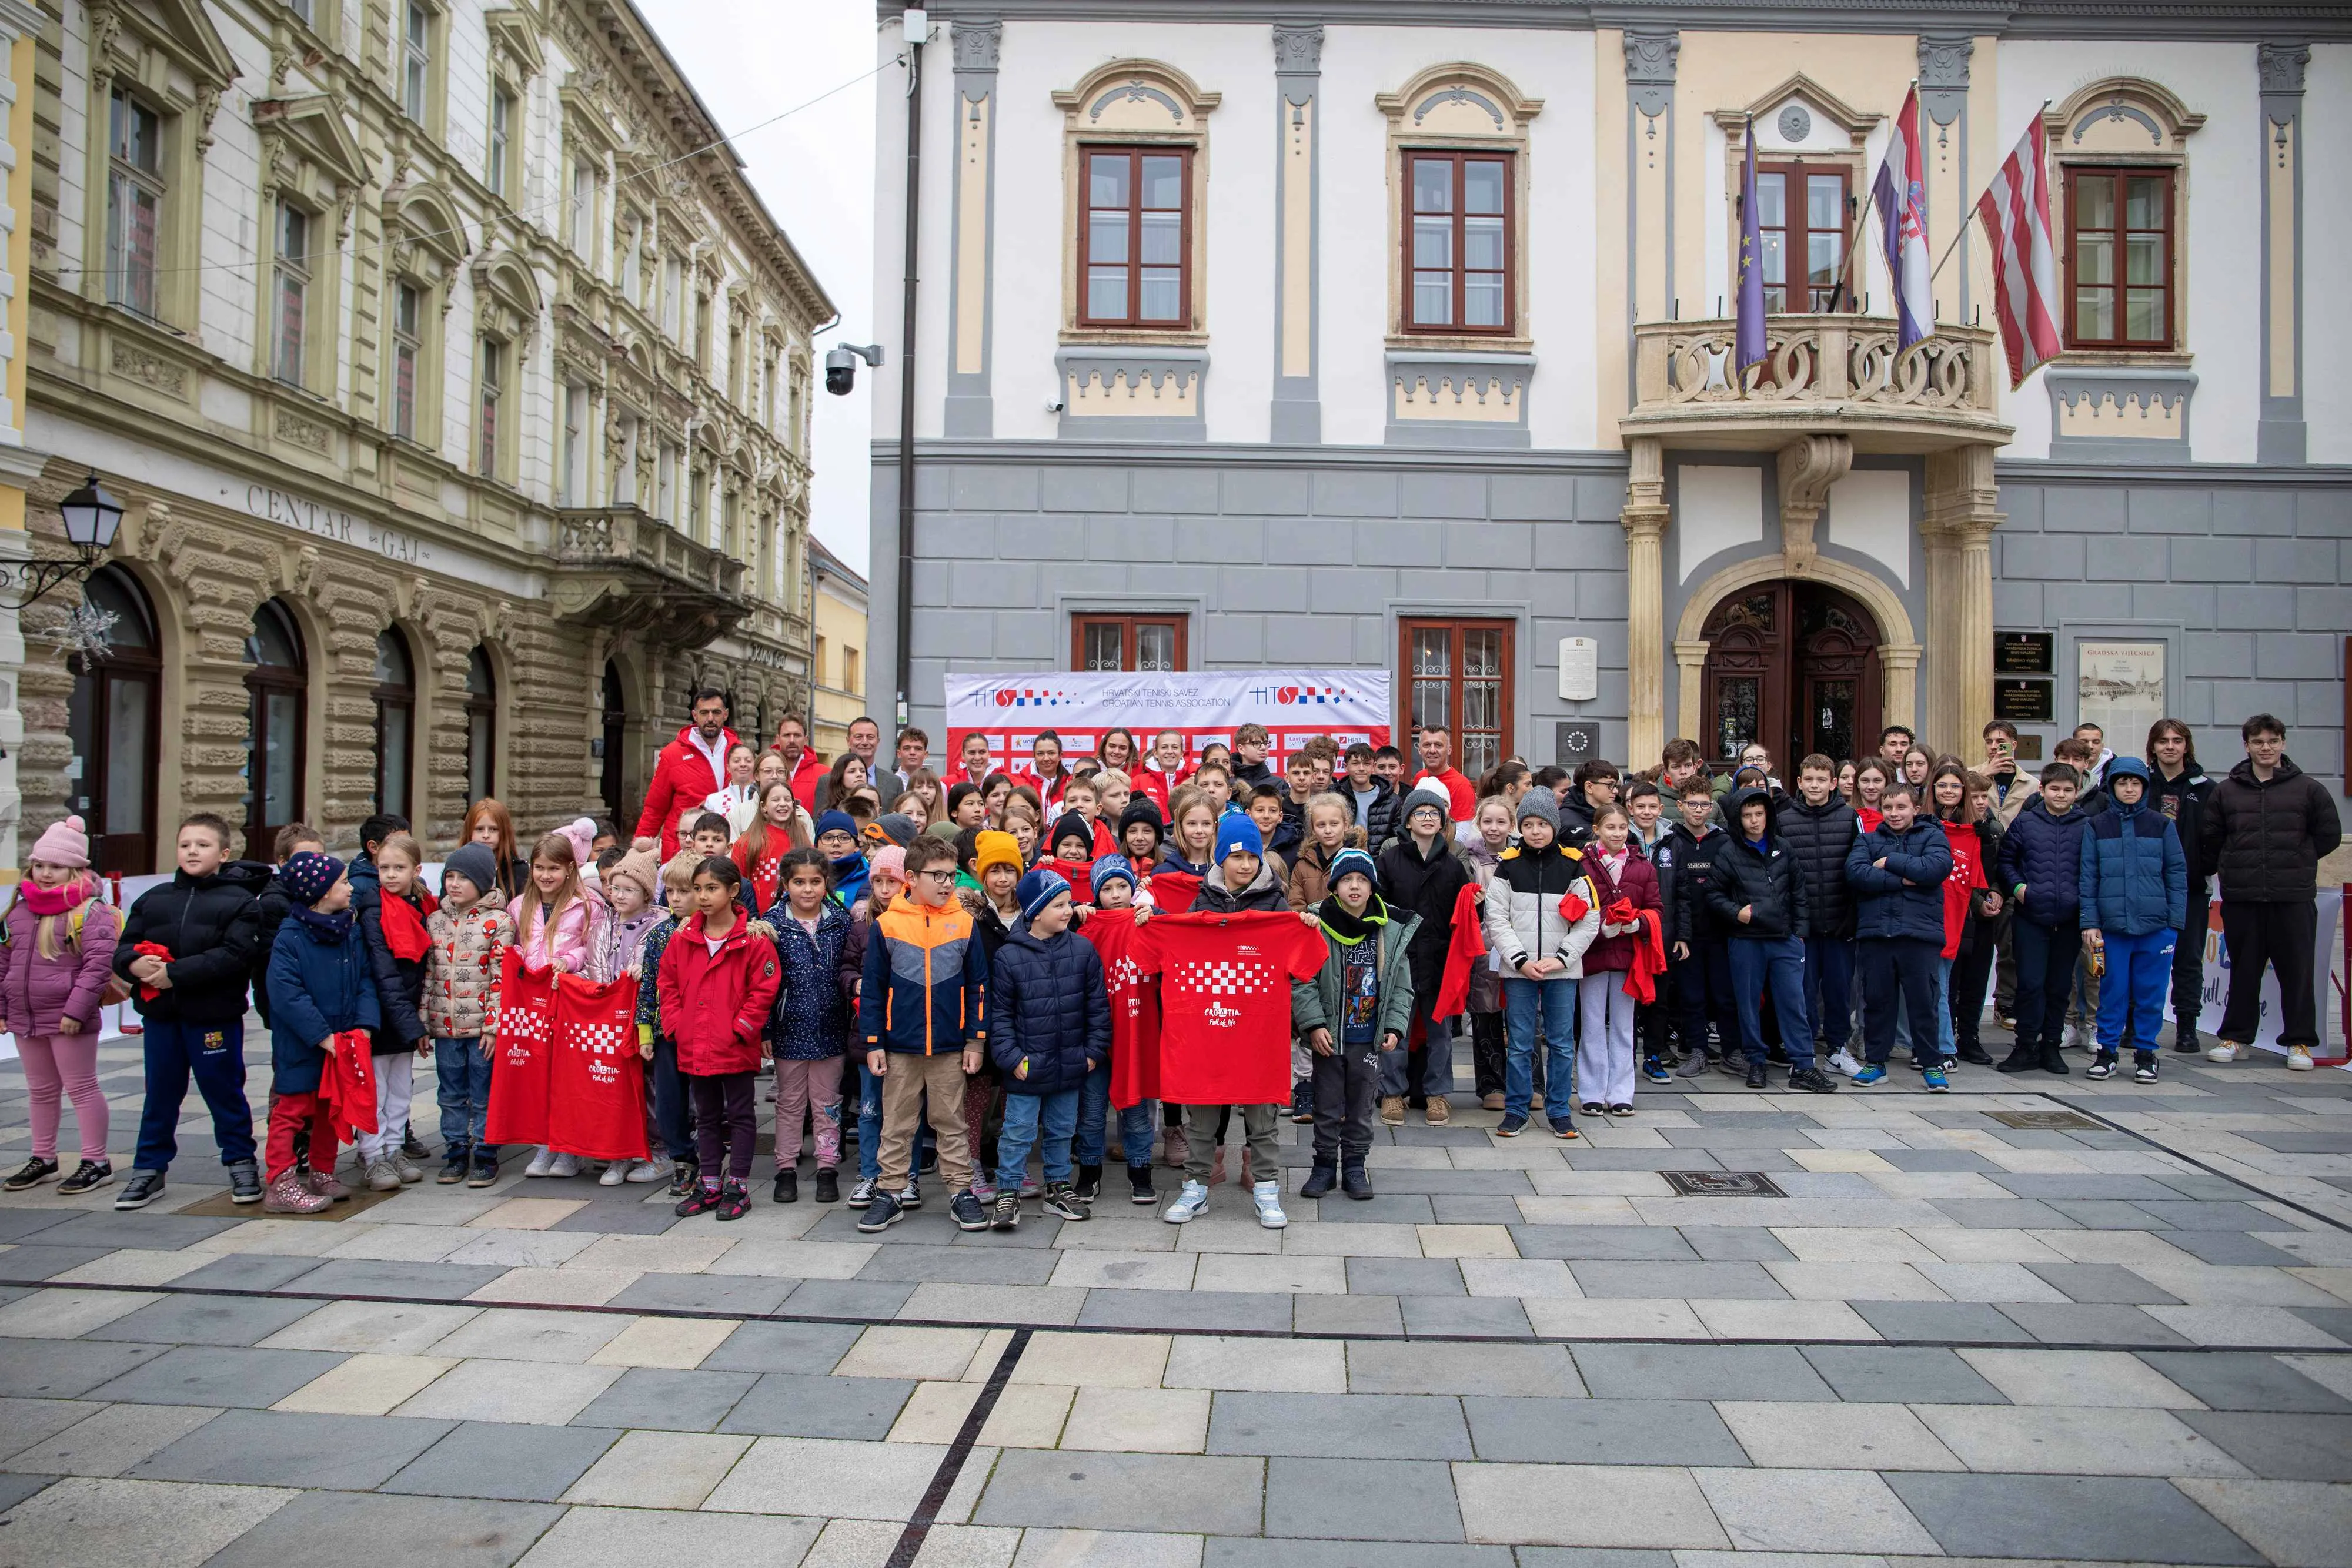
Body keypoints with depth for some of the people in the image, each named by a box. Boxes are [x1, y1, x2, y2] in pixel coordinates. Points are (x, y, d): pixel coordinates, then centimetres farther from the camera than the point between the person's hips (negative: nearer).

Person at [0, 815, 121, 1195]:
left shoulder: (91, 911, -13)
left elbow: (98, 963, -19)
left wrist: (76, 1009, -23)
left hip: (68, 1019, -7)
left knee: (81, 1088, 0)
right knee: (40, 1090, 18)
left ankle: (96, 1162, 7)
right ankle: (43, 1159, 30)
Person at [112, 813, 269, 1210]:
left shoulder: (238, 901, -5)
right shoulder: (153, 899, 12)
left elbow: (234, 955, -18)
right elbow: (124, 948, 8)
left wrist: (174, 973, -21)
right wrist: (135, 964, -16)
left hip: (215, 1016, -4)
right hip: (160, 1015, 4)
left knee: (225, 1092, 6)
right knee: (160, 1095, 13)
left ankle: (241, 1163, 19)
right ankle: (149, 1169, 24)